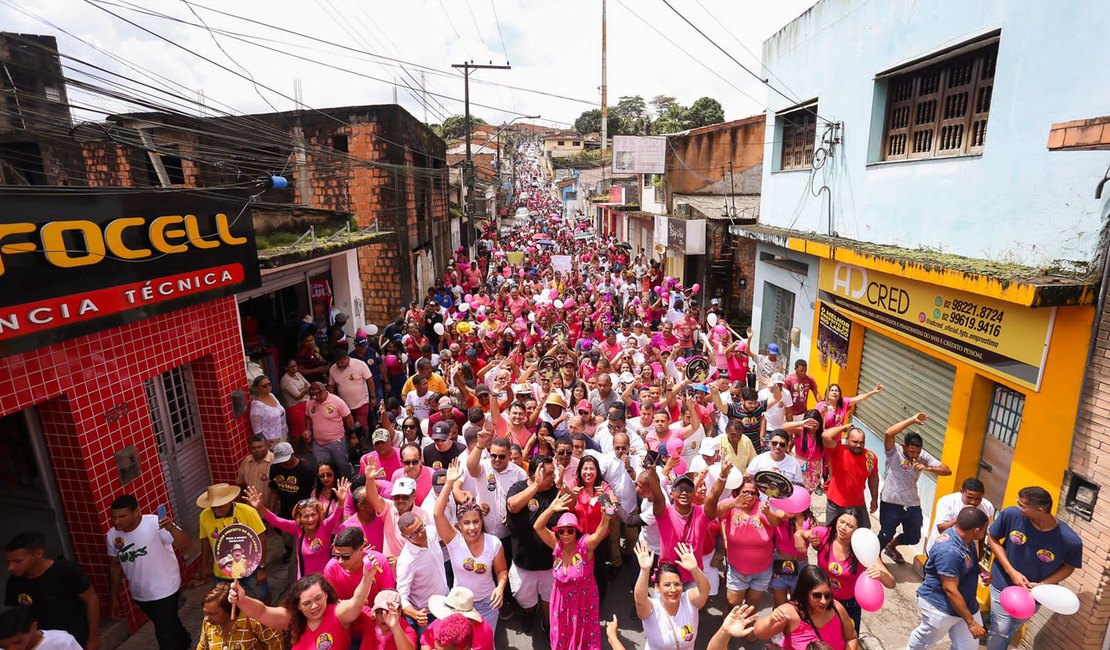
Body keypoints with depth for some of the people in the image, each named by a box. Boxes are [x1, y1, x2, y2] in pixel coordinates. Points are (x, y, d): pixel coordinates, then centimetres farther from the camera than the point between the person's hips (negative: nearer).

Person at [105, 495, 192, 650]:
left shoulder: (155, 524, -26)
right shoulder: (112, 535, -7)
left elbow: (186, 544, -36)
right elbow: (115, 566, 8)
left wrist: (172, 529, -55)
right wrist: (114, 597, 10)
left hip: (165, 591, -6)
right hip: (140, 595, 6)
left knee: (165, 635, 0)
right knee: (168, 623, 27)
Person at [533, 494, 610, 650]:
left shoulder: (585, 545, -22)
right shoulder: (557, 545, -13)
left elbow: (602, 530, -41)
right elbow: (537, 527, -23)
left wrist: (605, 514, -62)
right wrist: (552, 508, -40)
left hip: (584, 598, -2)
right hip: (562, 598, 3)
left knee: (583, 634, 16)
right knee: (562, 635, 18)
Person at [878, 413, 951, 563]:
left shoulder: (924, 456, -3)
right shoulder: (894, 452, -15)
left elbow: (947, 471, -4)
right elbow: (889, 433, -35)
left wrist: (928, 468, -22)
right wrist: (912, 420, -32)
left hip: (912, 504, 5)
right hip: (891, 503, -5)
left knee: (914, 537, 17)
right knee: (886, 535, 5)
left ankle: (891, 547, 47)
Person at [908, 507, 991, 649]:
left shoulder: (966, 540, -3)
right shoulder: (948, 551, -33)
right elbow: (950, 589, -30)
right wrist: (971, 622, -24)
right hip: (940, 607, -8)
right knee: (926, 638, 17)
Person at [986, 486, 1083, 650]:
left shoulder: (1070, 540, -25)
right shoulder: (1011, 514, -26)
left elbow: (1069, 567, -4)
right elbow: (992, 539, -9)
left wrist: (1042, 585, -18)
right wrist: (1011, 571, -18)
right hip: (1003, 585, -1)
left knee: (1012, 630, 21)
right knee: (1000, 631, 1)